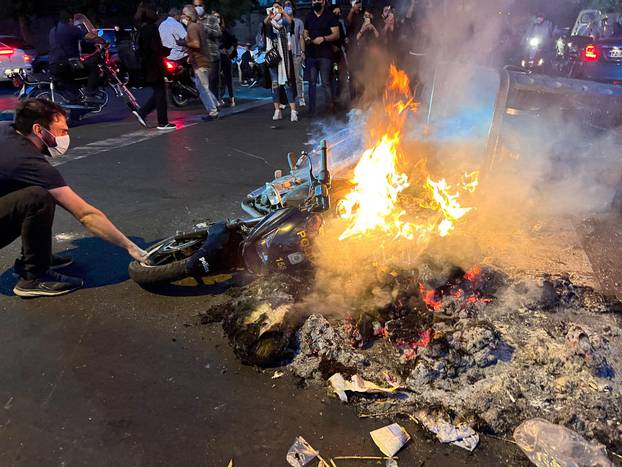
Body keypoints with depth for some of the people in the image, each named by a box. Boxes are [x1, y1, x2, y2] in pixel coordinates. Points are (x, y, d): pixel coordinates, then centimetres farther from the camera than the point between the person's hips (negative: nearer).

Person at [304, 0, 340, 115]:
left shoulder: (330, 16, 3)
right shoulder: (309, 16, 17)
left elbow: (336, 35, -4)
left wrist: (323, 38, -19)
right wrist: (306, 38, 1)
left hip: (325, 54, -4)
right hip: (311, 54, 5)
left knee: (326, 82, -11)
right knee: (312, 82, 5)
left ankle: (330, 107, -5)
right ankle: (311, 109, 9)